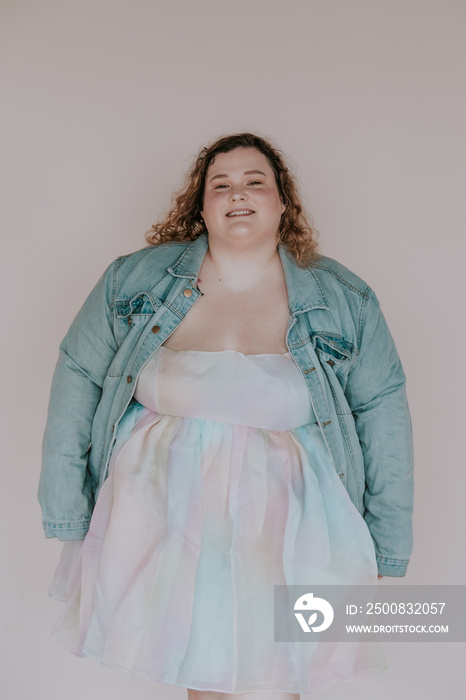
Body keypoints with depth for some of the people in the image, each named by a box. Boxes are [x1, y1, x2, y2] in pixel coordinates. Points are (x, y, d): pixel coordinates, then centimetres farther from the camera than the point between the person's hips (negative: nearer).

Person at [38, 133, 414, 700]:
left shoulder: (344, 300, -1)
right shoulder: (134, 280, -2)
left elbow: (383, 410, 3)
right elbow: (78, 376, 2)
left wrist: (388, 554, 4)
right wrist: (66, 513, 1)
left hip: (282, 529, 0)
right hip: (160, 519, 1)